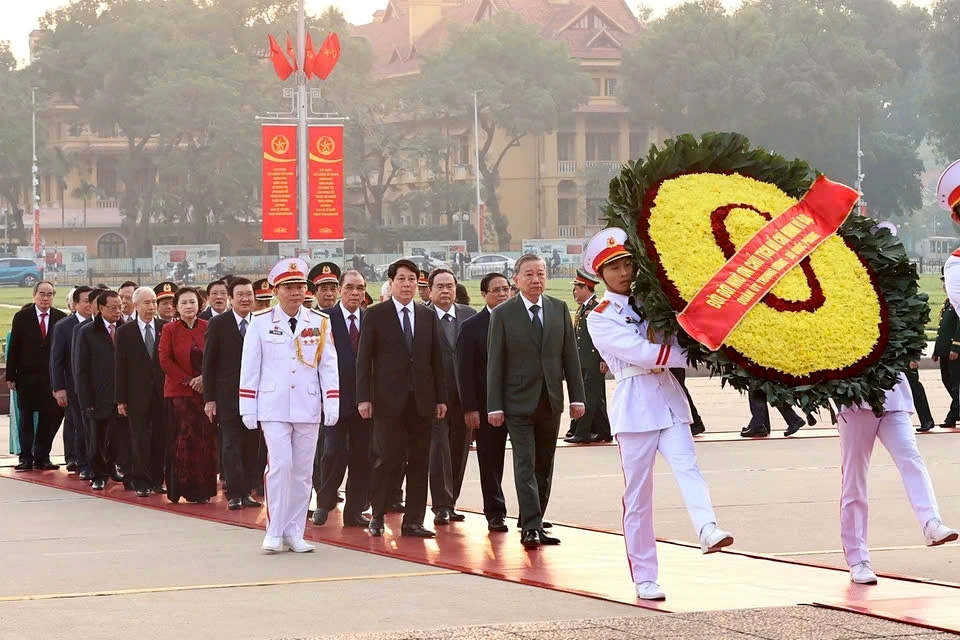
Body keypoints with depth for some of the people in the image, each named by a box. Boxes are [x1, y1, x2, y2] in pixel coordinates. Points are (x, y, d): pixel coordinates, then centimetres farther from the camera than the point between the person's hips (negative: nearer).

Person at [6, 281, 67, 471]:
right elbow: (14, 348, 0)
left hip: (52, 377, 1)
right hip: (27, 376, -1)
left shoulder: (61, 318, 1)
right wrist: (11, 376, -4)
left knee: (50, 416, 2)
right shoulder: (22, 317, 0)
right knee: (25, 416, 4)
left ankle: (42, 457, 11)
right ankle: (26, 457, 10)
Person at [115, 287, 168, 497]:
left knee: (160, 437, 4)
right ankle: (141, 482, 5)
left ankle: (157, 479, 13)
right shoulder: (125, 331, 3)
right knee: (139, 439, 0)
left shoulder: (166, 328, 5)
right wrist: (121, 399, -2)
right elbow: (121, 367, 2)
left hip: (162, 392, 1)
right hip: (137, 393, -1)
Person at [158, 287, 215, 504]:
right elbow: (165, 361, -1)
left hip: (206, 391, 2)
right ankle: (180, 488, -1)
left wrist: (204, 378, -7)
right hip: (179, 392, -2)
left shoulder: (208, 328, 7)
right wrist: (188, 380, -8)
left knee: (206, 440, -1)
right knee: (182, 440, -6)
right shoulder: (169, 330, 3)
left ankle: (202, 489, 5)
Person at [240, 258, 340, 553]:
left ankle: (294, 532, 13)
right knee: (280, 465, -11)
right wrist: (248, 409, 0)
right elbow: (249, 367, 2)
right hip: (273, 407, -2)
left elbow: (329, 366, 5)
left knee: (302, 471, 5)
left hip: (308, 408, 2)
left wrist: (332, 404, -2)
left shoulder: (320, 323, 4)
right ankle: (274, 532, -3)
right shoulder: (261, 322, 0)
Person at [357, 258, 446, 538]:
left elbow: (436, 360, 13)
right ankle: (377, 516, 8)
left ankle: (413, 521, 7)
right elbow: (364, 359, -1)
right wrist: (364, 398, -8)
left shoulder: (428, 316, 12)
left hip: (421, 400, 4)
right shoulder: (376, 315, 1)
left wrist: (441, 397, 8)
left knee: (419, 462, 2)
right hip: (389, 400, -4)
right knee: (389, 458, -7)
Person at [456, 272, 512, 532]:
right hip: (487, 407, -1)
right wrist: (470, 409, -9)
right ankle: (495, 514, 13)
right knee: (490, 462, 4)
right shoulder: (472, 327, 0)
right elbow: (464, 371, -2)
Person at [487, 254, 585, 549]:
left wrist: (577, 397, 4)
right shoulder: (503, 314, -3)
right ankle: (530, 527, -12)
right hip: (519, 402, -4)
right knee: (525, 465, -9)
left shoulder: (559, 309, 7)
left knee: (545, 467, 8)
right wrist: (494, 406, -8)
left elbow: (570, 355, 9)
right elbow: (495, 362, -4)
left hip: (551, 401, 4)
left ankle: (534, 523, 17)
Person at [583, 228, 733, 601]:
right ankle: (644, 578, 5)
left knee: (687, 467, -22)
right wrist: (692, 355, -14)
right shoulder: (600, 318, 1)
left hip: (670, 399, 3)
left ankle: (708, 530, -44)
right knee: (638, 495, 0)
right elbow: (642, 354, -12)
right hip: (634, 406, -3)